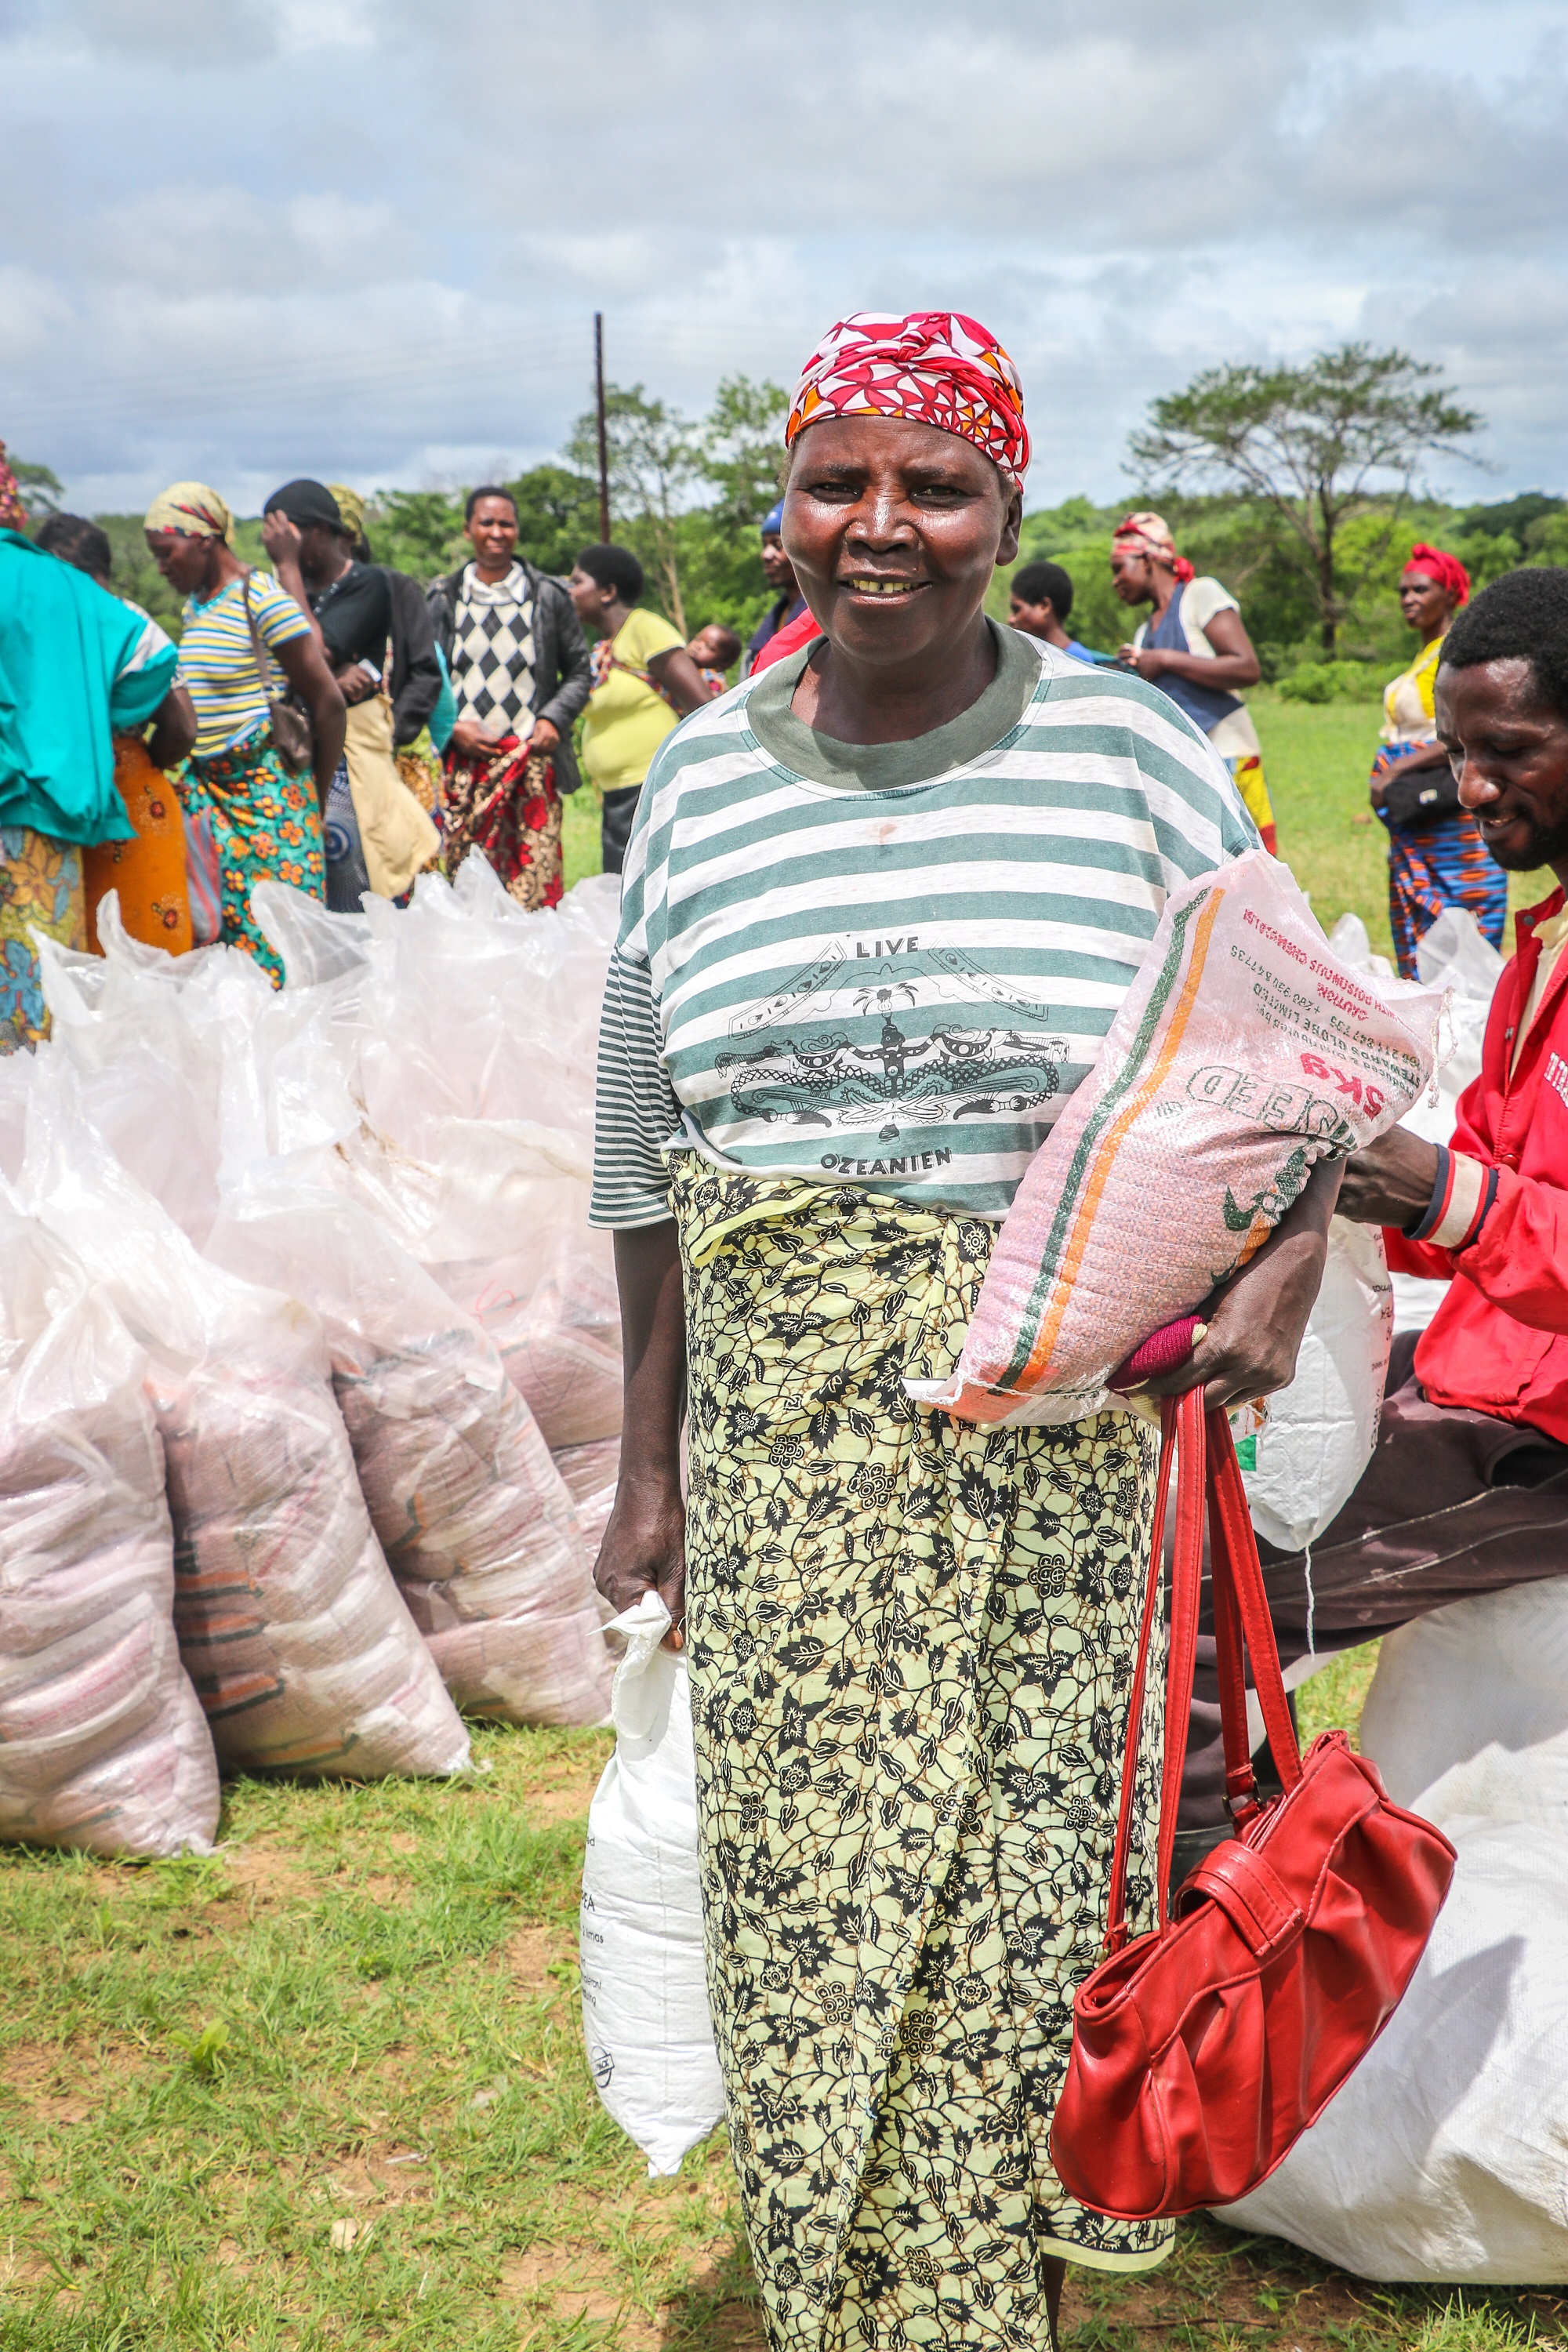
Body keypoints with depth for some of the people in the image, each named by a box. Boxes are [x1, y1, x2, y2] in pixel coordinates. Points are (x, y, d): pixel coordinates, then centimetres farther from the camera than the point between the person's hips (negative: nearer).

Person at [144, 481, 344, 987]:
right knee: (209, 928, 1)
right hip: (207, 788, 7)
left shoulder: (263, 599, -10)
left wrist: (317, 798, -3)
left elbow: (328, 702, -9)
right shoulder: (194, 606, 14)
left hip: (268, 791, -7)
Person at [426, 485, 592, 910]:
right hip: (465, 760, 1)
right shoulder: (443, 599, 11)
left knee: (538, 884, -8)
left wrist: (552, 720, -4)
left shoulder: (548, 596, 9)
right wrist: (453, 727, -4)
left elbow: (579, 671, 12)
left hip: (532, 757, -1)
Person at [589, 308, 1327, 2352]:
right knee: (815, 1892, 5)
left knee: (1027, 1877, 4)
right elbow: (648, 1155, 12)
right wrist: (649, 1458, 12)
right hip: (789, 1441, 2)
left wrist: (1286, 1270, -17)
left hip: (1070, 1438, -2)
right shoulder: (704, 776, 7)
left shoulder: (1134, 755, -1)